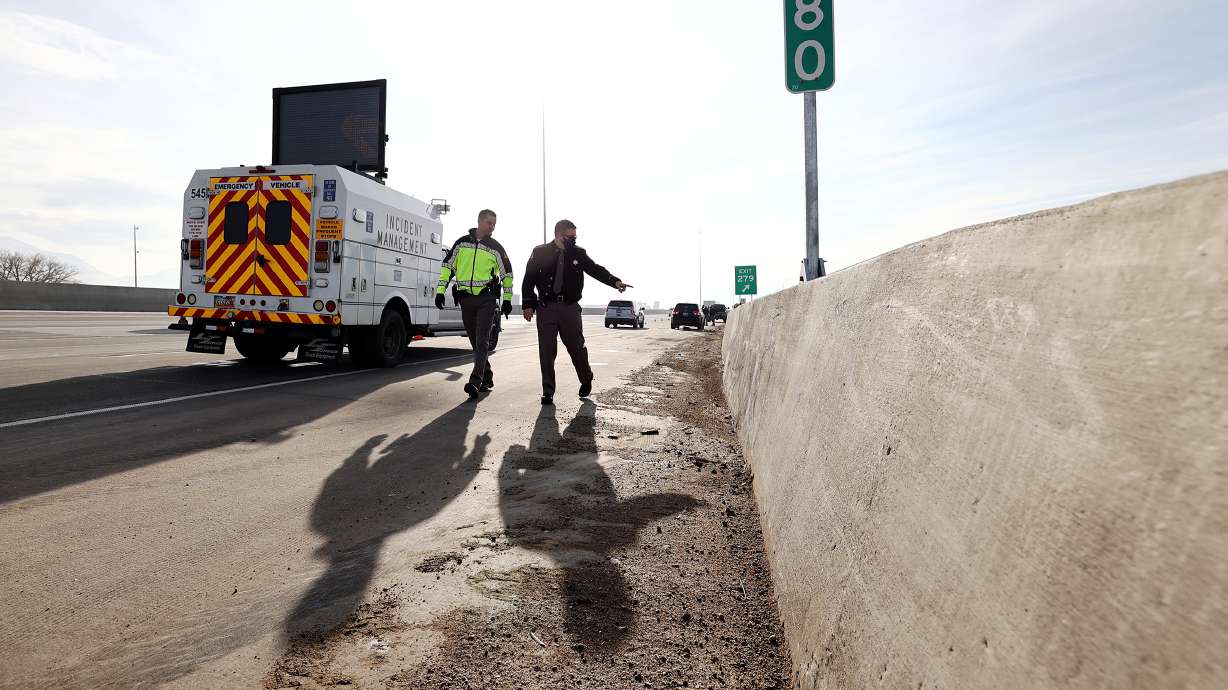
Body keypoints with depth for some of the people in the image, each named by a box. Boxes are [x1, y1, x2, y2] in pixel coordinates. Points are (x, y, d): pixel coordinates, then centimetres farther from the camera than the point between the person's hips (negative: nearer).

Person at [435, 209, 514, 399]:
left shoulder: (495, 247, 5)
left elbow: (507, 274, 11)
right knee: (475, 342, 9)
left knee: (482, 341, -13)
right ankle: (487, 379, 20)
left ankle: (475, 382, -19)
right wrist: (440, 291, 4)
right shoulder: (461, 243, 10)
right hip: (466, 299, 3)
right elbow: (447, 267, 12)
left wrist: (507, 299, 9)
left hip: (487, 299, -3)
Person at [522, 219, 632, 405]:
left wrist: (615, 282, -16)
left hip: (570, 307, 1)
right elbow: (528, 280, 5)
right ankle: (548, 392, 8)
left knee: (576, 346, 6)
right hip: (546, 308, -1)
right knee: (546, 351, -2)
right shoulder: (539, 253, 3)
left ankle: (586, 379, 32)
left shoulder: (578, 254, 7)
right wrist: (528, 305, -2)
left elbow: (596, 269, 1)